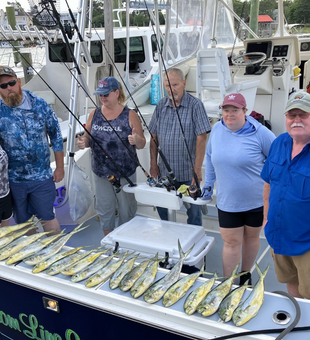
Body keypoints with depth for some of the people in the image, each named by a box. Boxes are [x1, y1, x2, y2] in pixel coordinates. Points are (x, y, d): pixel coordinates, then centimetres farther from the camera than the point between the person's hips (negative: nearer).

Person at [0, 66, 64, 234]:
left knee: (48, 219, 7)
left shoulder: (40, 105, -6)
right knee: (23, 223, 16)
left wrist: (60, 167, 1)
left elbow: (56, 135, 1)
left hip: (42, 177, -1)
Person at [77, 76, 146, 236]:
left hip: (125, 172, -3)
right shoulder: (94, 114, 3)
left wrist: (137, 140, -28)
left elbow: (142, 145, -5)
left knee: (126, 211, 10)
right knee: (104, 210, 14)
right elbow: (88, 138, 11)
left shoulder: (130, 115, -7)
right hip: (100, 173, 3)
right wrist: (83, 142, -12)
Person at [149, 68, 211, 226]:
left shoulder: (195, 105, -10)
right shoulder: (161, 105, 5)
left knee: (193, 211, 7)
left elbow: (201, 139, -14)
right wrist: (153, 164, 6)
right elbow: (154, 137, 9)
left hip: (188, 173, -4)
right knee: (162, 209, 14)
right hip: (164, 171, 4)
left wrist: (197, 169, -17)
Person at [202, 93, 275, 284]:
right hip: (227, 201, 2)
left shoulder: (260, 133, -15)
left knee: (251, 237, 17)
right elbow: (210, 156, 12)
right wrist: (209, 183, 12)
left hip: (256, 200, -2)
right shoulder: (217, 129, -2)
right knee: (231, 242, 4)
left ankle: (246, 275, 38)